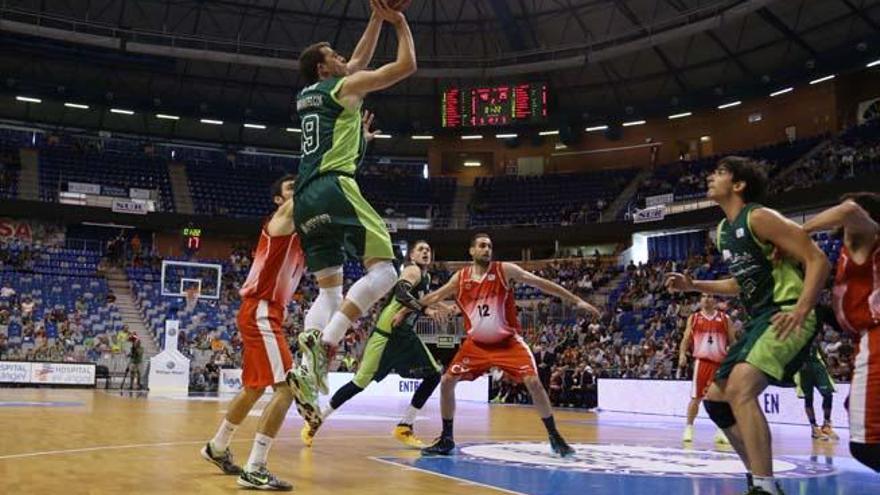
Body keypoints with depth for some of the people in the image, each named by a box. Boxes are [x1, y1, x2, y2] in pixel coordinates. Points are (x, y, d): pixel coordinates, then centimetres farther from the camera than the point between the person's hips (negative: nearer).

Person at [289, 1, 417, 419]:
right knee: (383, 271, -8)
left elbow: (358, 62, 40)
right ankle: (323, 346, -26)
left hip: (305, 198, 8)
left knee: (330, 290, 10)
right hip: (335, 187, -8)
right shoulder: (346, 86, 6)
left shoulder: (305, 95, 27)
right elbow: (407, 65, 7)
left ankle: (306, 369, -9)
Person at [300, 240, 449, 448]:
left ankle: (404, 428, 8)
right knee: (360, 382, -9)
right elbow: (401, 292, -29)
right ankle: (316, 421, 5)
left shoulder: (426, 278, 16)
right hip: (386, 332, -9)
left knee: (433, 375, 1)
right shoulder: (412, 271, -10)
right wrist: (424, 309, -37)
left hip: (405, 334, 9)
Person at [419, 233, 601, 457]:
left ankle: (555, 437, 1)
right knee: (446, 382, -4)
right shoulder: (460, 277, -2)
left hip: (508, 342, -3)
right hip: (476, 344, 3)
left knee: (533, 382, -16)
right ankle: (446, 439, 11)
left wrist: (576, 301, -16)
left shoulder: (504, 270, -10)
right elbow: (435, 297, 11)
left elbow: (541, 283, -12)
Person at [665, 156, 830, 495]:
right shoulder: (723, 231, 16)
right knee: (715, 397, 11)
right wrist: (693, 285, 18)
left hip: (786, 317, -10)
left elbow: (818, 260, -15)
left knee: (740, 389, -28)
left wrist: (800, 311, -27)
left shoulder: (759, 217, -11)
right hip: (761, 320, 10)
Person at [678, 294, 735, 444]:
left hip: (721, 362, 1)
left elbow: (732, 341, 11)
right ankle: (689, 427, 10)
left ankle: (721, 431, 13)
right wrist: (682, 354, -9)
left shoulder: (724, 318, 10)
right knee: (696, 397, -2)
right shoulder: (693, 318, 10)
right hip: (702, 361, -1)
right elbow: (686, 339, 8)